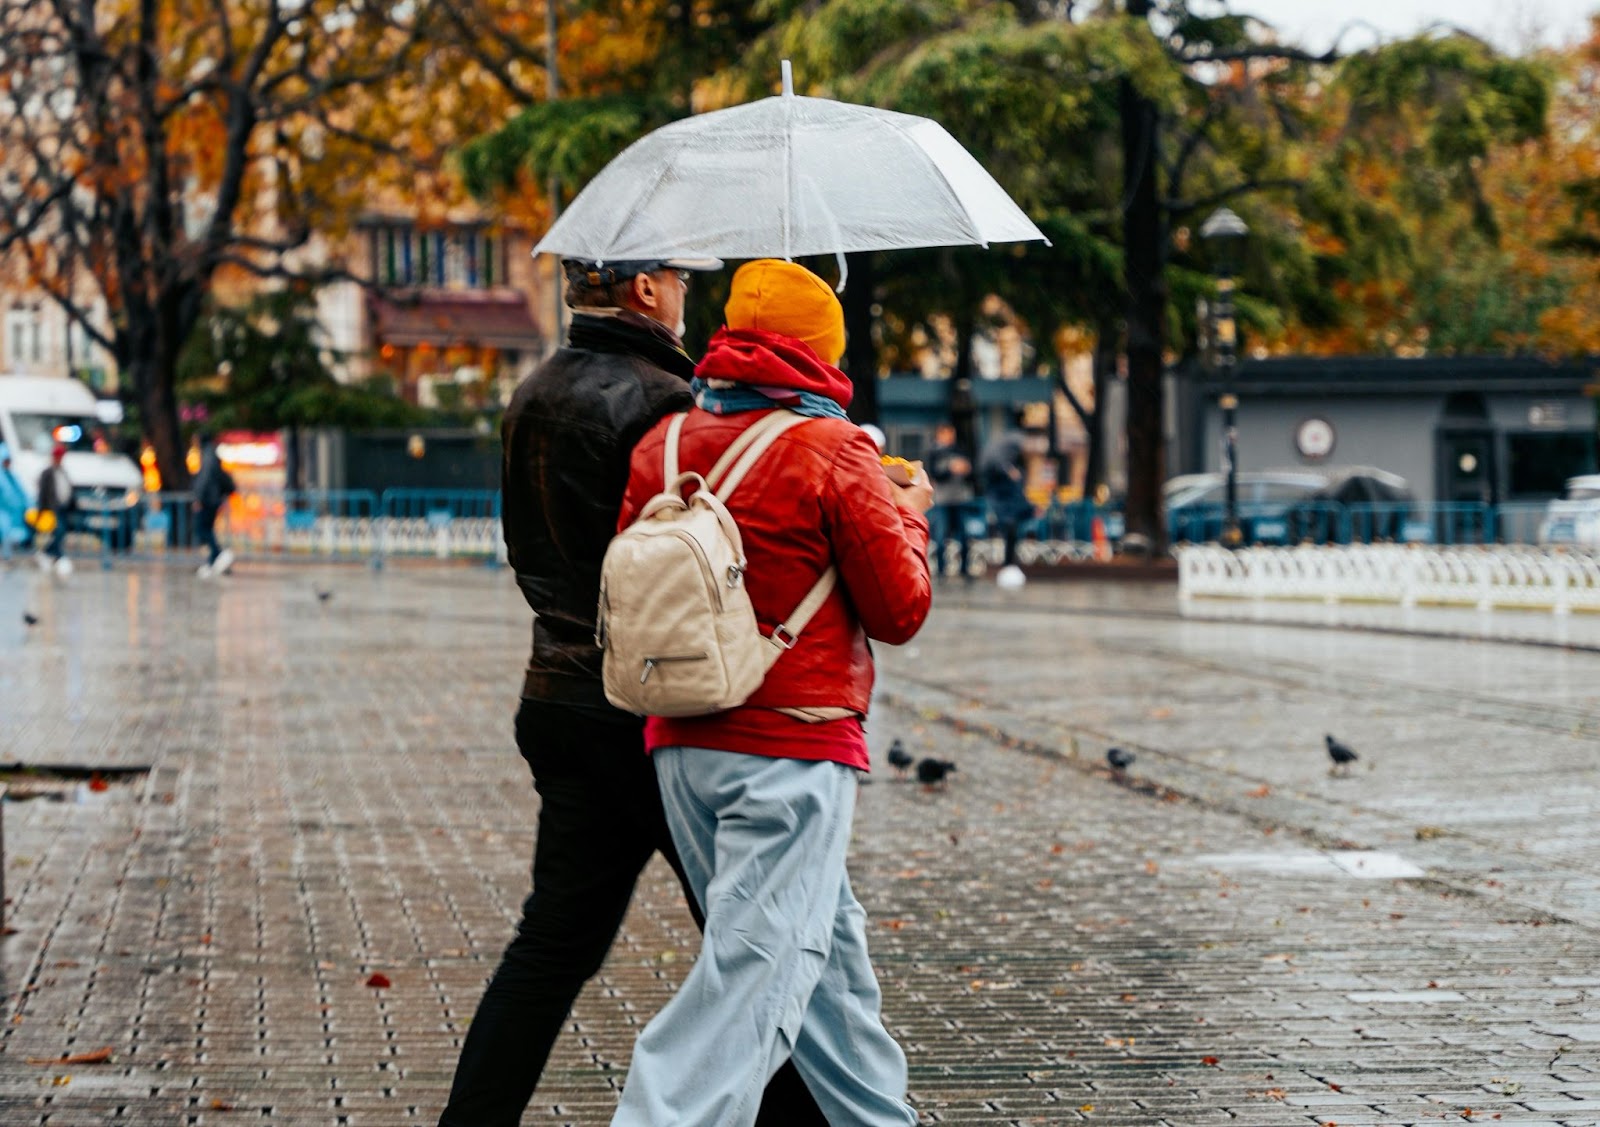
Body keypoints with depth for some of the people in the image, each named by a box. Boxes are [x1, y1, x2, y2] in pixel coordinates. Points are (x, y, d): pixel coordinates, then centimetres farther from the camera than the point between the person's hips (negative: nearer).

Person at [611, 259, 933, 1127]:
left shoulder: (663, 446, 5)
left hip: (681, 743, 7)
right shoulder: (833, 453, -10)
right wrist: (908, 515, 12)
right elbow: (899, 610, -5)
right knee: (754, 970, -7)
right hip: (793, 745, -7)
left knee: (829, 947, 19)